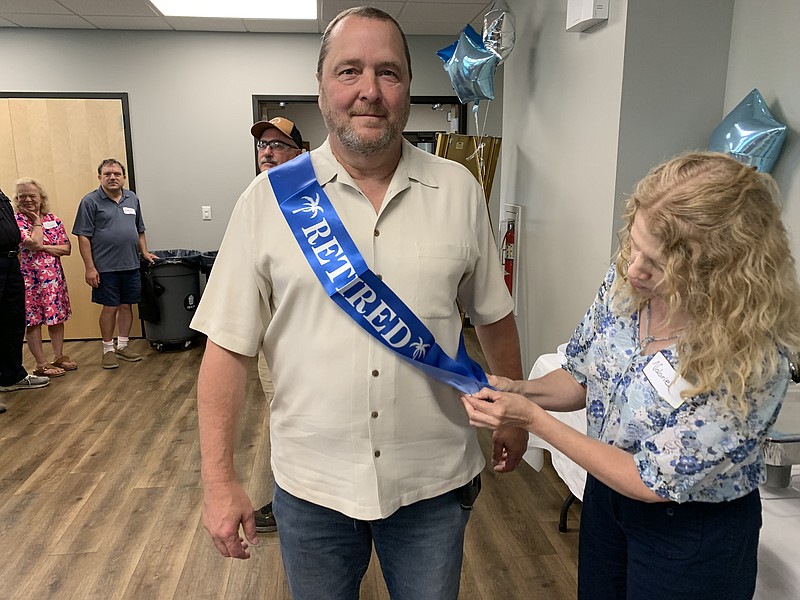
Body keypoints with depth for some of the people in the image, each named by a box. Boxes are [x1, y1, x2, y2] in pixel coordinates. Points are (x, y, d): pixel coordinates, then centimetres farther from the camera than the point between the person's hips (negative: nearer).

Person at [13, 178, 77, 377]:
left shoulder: (53, 219, 7)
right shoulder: (16, 221, -6)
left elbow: (67, 248, 0)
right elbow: (34, 243, -20)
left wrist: (43, 247, -13)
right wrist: (37, 222, -8)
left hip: (54, 276, 4)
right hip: (29, 277, -4)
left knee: (57, 317, 10)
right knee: (32, 320, 1)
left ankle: (59, 357, 22)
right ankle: (41, 364, 9)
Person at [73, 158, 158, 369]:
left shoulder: (132, 199, 11)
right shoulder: (90, 201, -5)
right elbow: (83, 237, -8)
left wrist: (145, 252, 9)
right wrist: (90, 267, -13)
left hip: (131, 265, 5)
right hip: (106, 267, -4)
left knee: (126, 306, 11)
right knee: (110, 308, 3)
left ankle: (123, 346, 24)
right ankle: (108, 349, 17)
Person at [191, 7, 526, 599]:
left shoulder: (459, 190, -3)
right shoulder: (271, 198, -7)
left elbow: (494, 317, 7)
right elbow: (229, 345, -5)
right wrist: (219, 479, -5)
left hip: (434, 481, 1)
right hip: (311, 483, 0)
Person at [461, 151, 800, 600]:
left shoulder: (753, 363, -33)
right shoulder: (626, 281, -16)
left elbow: (651, 482, -25)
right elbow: (582, 378, -1)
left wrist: (533, 419, -28)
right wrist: (519, 390, -20)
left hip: (693, 533, -5)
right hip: (607, 492, 5)